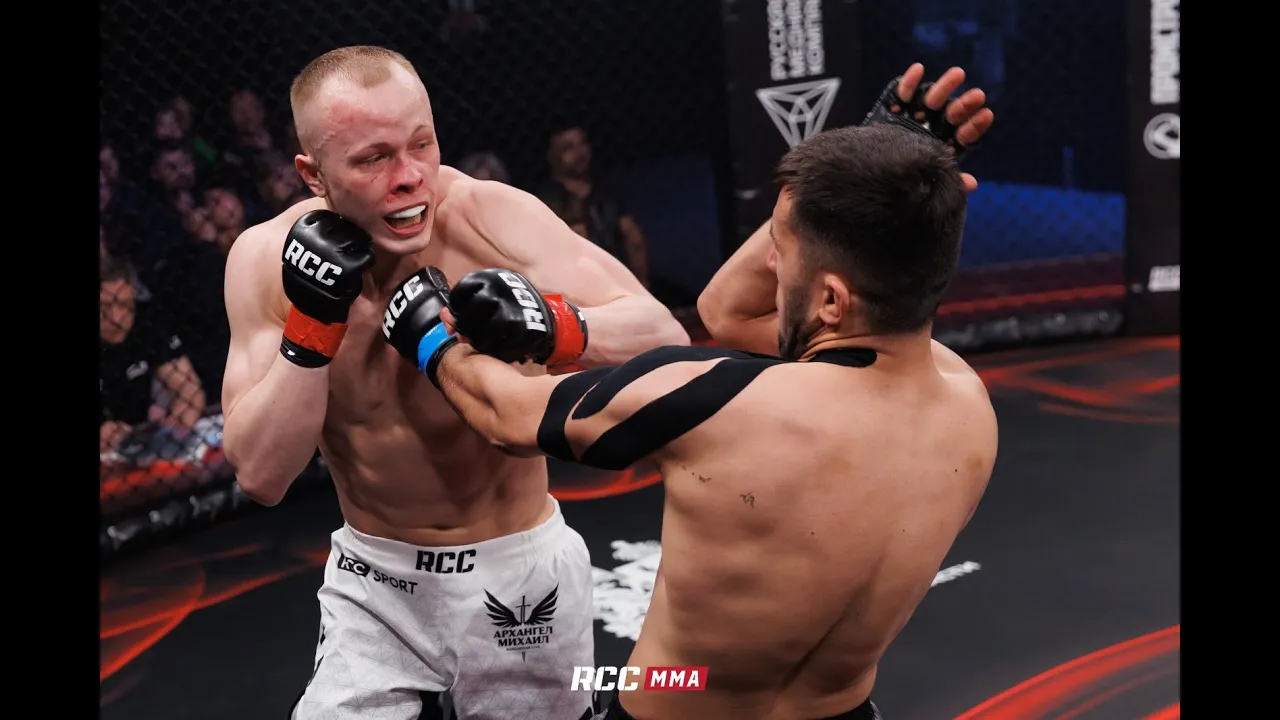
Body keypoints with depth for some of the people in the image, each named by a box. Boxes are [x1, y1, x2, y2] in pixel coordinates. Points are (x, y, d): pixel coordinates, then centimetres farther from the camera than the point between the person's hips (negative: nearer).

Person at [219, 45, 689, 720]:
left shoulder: (491, 216, -19)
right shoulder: (266, 260, -12)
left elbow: (664, 339, -20)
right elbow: (260, 477, -14)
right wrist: (311, 323, -25)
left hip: (517, 566, -1)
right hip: (373, 576, 1)